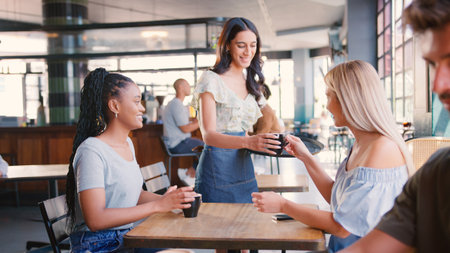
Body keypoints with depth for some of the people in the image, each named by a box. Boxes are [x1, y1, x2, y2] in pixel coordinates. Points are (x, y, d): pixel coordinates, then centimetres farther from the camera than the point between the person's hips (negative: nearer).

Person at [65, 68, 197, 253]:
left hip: (126, 238, 8)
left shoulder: (127, 143, 11)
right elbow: (95, 220, -24)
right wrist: (157, 206, -24)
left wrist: (166, 199, -3)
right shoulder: (91, 151, -18)